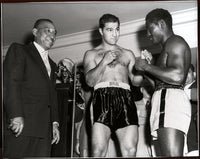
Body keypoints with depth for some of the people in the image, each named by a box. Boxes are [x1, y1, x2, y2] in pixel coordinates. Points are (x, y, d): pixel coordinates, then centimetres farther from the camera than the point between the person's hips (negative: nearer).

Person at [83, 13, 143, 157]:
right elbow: (90, 81, 5)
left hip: (125, 98, 2)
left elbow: (136, 81, 17)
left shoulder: (128, 54, 26)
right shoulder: (91, 54, 20)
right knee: (98, 149, -17)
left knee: (130, 150, -13)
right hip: (102, 97, -2)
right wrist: (104, 62, -7)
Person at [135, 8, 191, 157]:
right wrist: (151, 64, 22)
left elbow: (177, 76, -18)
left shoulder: (175, 42, -1)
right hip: (165, 101, 11)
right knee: (170, 154, 3)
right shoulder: (169, 46, 31)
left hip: (171, 100, -11)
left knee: (172, 155, -19)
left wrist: (147, 66, -8)